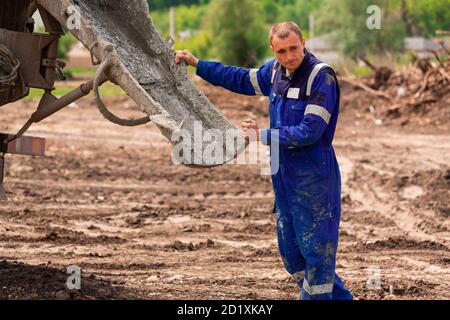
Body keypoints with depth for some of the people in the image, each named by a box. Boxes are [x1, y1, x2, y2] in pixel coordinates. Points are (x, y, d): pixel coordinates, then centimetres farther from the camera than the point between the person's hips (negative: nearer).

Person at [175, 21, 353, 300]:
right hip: (284, 173, 8)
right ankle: (338, 296, 25)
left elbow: (310, 131, -22)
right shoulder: (275, 71, 6)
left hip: (314, 176, -8)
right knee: (290, 249, 14)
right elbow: (241, 79, 24)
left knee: (316, 248, -4)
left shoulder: (322, 76, -17)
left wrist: (264, 136, -13)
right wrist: (197, 64, 23)